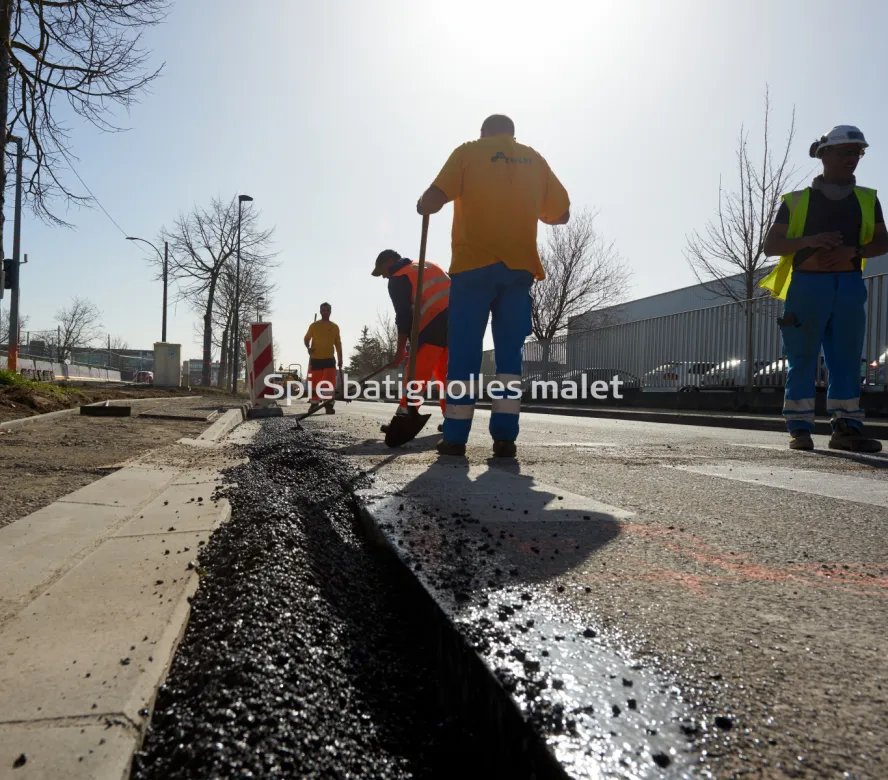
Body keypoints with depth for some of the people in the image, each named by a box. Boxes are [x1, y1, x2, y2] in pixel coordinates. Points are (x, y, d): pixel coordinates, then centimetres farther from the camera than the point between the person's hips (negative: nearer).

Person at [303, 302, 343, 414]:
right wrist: (308, 347, -11)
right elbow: (307, 338, 10)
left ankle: (329, 405, -5)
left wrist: (340, 359, 7)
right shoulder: (314, 325, 2)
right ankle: (313, 404, 20)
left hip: (329, 359, 0)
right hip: (315, 359, 0)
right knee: (314, 383, 5)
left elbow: (338, 344, 11)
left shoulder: (335, 327, 6)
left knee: (330, 383, -10)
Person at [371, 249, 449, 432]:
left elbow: (404, 316, -4)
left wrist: (400, 351, 0)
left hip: (435, 323, -7)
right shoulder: (429, 266, 26)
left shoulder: (398, 278, 3)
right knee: (445, 372, 16)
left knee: (417, 373, -5)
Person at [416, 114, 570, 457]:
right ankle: (504, 436, -3)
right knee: (509, 351, 3)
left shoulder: (468, 152, 8)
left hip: (475, 264, -2)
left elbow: (432, 200, -5)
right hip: (519, 266, 3)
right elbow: (561, 214, 19)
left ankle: (455, 436, 0)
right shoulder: (534, 158, 17)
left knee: (464, 351, 0)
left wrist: (424, 206, 17)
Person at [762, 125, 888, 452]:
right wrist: (810, 240, -14)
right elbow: (770, 246, 2)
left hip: (849, 286, 3)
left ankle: (846, 428, 5)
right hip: (807, 284, -3)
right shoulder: (797, 201, 6)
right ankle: (799, 429, 1)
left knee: (847, 358, 1)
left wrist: (851, 251, -10)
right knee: (803, 358, -3)